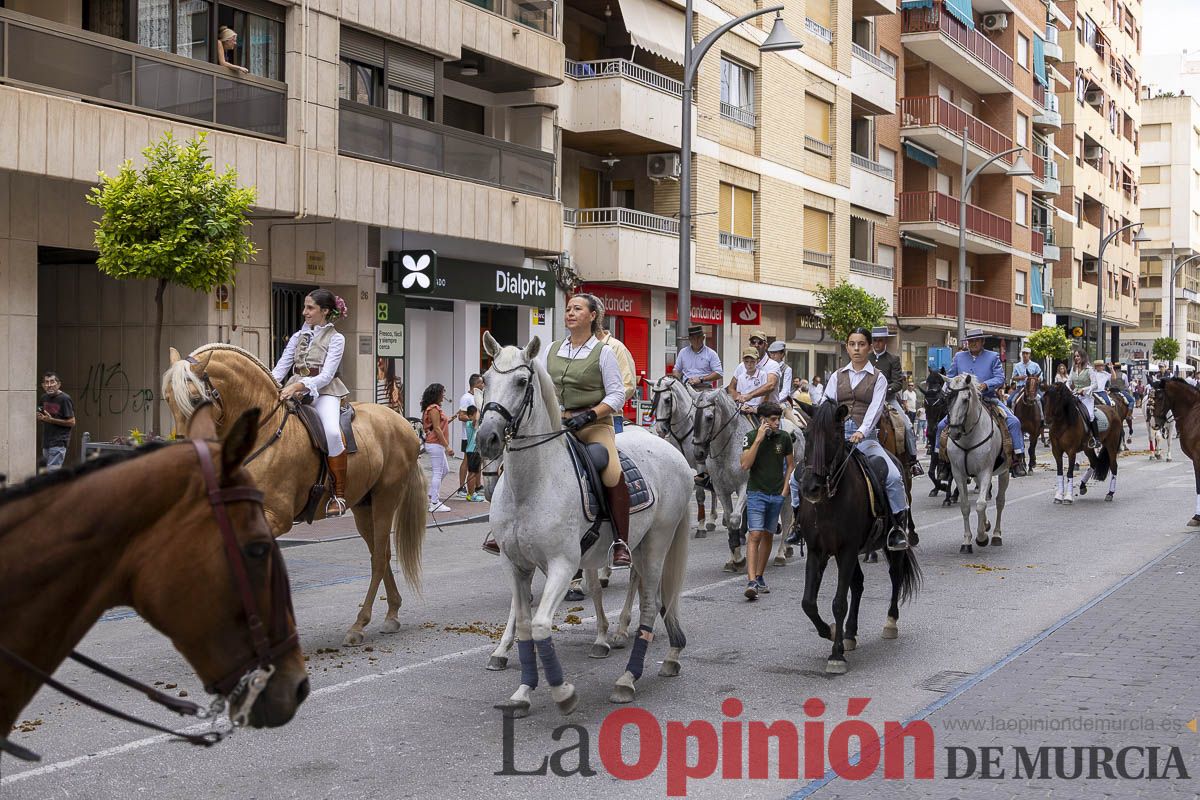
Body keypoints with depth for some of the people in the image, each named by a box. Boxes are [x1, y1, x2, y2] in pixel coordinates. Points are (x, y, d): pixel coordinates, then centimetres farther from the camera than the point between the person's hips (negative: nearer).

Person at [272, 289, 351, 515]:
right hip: (294, 391, 5)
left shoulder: (335, 339, 3)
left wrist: (299, 385, -23)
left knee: (332, 432, -33)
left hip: (323, 392, -5)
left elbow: (326, 375, -8)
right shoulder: (298, 336, 18)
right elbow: (281, 367, 11)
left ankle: (339, 494, -23)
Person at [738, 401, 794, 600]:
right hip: (756, 493, -4)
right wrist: (759, 439, -20)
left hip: (777, 495, 4)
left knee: (767, 536, 11)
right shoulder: (750, 436, -6)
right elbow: (745, 465, -17)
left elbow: (790, 464, 14)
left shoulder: (784, 437, 3)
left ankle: (759, 577, 23)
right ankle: (752, 582, -21)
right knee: (754, 535, -14)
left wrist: (785, 488, 3)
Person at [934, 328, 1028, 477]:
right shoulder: (959, 357, 11)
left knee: (1014, 422, -19)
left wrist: (985, 385, -22)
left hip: (988, 400, -2)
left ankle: (1017, 458, -13)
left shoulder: (993, 357, 4)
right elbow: (949, 377, 17)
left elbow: (1000, 378, -5)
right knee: (941, 426, -8)